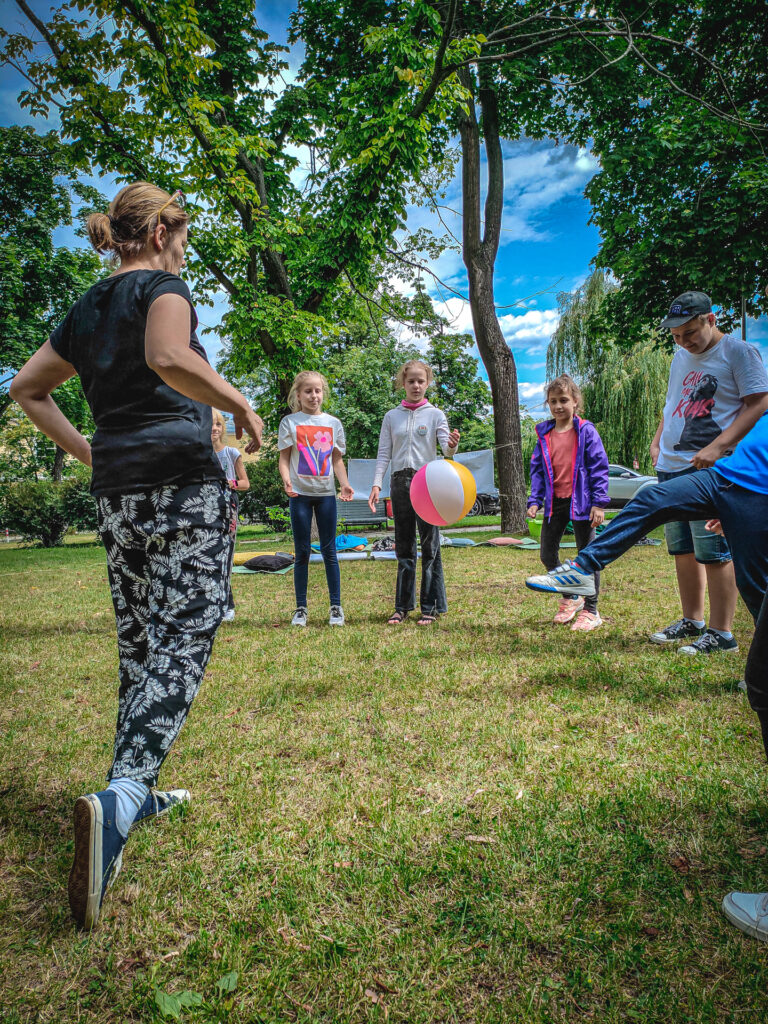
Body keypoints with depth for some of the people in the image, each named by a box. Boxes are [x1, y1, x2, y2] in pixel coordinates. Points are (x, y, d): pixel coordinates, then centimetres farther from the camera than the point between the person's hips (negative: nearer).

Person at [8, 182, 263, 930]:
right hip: (183, 484, -7)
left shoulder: (88, 309, 20)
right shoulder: (161, 286, 0)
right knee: (180, 646, -9)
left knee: (139, 648, 15)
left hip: (117, 495, 7)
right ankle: (118, 798, -23)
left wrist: (86, 452, 21)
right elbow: (168, 358, -22)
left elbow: (25, 387, 24)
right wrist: (240, 405, -11)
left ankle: (137, 791, 26)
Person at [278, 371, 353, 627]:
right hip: (300, 493, -1)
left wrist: (345, 483, -5)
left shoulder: (333, 423, 10)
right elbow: (284, 458, 2)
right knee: (302, 552, 4)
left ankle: (336, 607, 10)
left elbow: (337, 460, 11)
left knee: (329, 550, 4)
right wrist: (286, 480, -18)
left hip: (326, 492, 1)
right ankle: (300, 608, 12)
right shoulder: (290, 422, 4)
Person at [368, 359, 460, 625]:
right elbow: (384, 453, 8)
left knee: (430, 545, -1)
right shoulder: (392, 416, 10)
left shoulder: (435, 414, 4)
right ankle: (402, 605, 16)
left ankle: (431, 606, 9)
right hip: (400, 482, 3)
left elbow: (447, 448, -8)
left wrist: (453, 446, -32)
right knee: (403, 546, 8)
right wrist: (377, 484, -4)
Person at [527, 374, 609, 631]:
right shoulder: (544, 434, 6)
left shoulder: (586, 431, -5)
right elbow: (537, 469, 9)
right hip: (555, 503, 5)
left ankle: (590, 610, 17)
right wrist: (535, 501, 0)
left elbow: (599, 468, -7)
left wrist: (599, 503, -12)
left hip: (580, 502, -4)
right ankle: (570, 598, 30)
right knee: (547, 555, 8)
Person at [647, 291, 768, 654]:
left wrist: (716, 447, -20)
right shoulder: (680, 357, 18)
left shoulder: (739, 352, -5)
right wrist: (656, 443, 13)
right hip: (670, 467, 8)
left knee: (713, 552, -6)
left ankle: (721, 633, 4)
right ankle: (692, 621, 25)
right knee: (682, 550, 12)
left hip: (709, 470, -8)